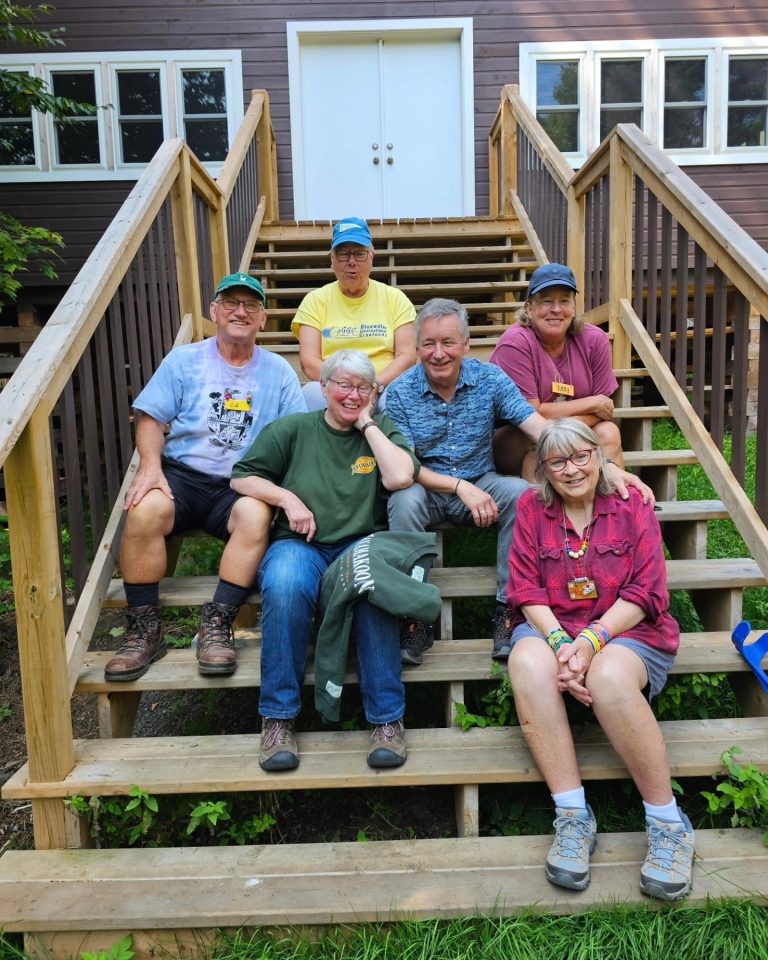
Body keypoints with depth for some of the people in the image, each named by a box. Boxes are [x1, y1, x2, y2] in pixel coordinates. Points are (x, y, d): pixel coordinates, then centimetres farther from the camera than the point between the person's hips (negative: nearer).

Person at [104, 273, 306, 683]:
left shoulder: (278, 372, 9)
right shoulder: (183, 361, 8)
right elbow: (150, 419, 5)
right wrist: (151, 465, -14)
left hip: (240, 486, 0)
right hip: (181, 474, 0)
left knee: (256, 515, -34)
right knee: (144, 510, -31)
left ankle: (217, 625, -21)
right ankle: (144, 629, -15)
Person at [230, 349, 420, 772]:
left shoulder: (382, 430, 16)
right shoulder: (292, 429, 14)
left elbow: (400, 476, -6)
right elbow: (241, 477, 12)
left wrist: (367, 424, 2)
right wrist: (288, 498, -4)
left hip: (362, 543, 0)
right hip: (300, 545, 0)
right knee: (285, 585, -36)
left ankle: (387, 717, -22)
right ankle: (279, 716, -22)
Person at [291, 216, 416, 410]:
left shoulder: (395, 298, 12)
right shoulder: (315, 300, 10)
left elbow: (407, 356, 2)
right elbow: (309, 362, -1)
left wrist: (376, 384, -17)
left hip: (384, 389, 0)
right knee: (312, 393, -34)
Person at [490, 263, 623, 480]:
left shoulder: (594, 340, -7)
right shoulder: (514, 344, -21)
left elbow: (604, 410, -5)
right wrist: (591, 403, -14)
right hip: (514, 443, -4)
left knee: (608, 433, -21)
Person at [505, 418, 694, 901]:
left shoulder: (632, 506, 5)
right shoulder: (531, 508, 8)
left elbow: (645, 592, -4)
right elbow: (525, 589, 0)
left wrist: (592, 640, -19)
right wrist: (560, 643, -18)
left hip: (625, 628, -1)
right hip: (549, 626, 2)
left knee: (610, 676, -36)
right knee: (528, 662, -33)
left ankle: (668, 824, -16)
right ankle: (573, 817, -25)